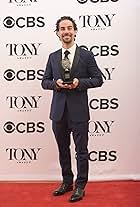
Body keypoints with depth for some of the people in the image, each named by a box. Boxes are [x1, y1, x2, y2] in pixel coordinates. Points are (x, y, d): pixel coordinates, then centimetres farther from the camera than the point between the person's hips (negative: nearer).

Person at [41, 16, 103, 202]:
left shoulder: (86, 55, 0)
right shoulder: (53, 57, 9)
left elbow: (98, 79, 0)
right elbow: (45, 82, 11)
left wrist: (80, 82, -16)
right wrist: (56, 83, -11)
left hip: (79, 111, -4)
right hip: (59, 111, 4)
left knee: (81, 151, 4)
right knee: (63, 150, 15)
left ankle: (80, 186, 20)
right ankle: (67, 182, 32)